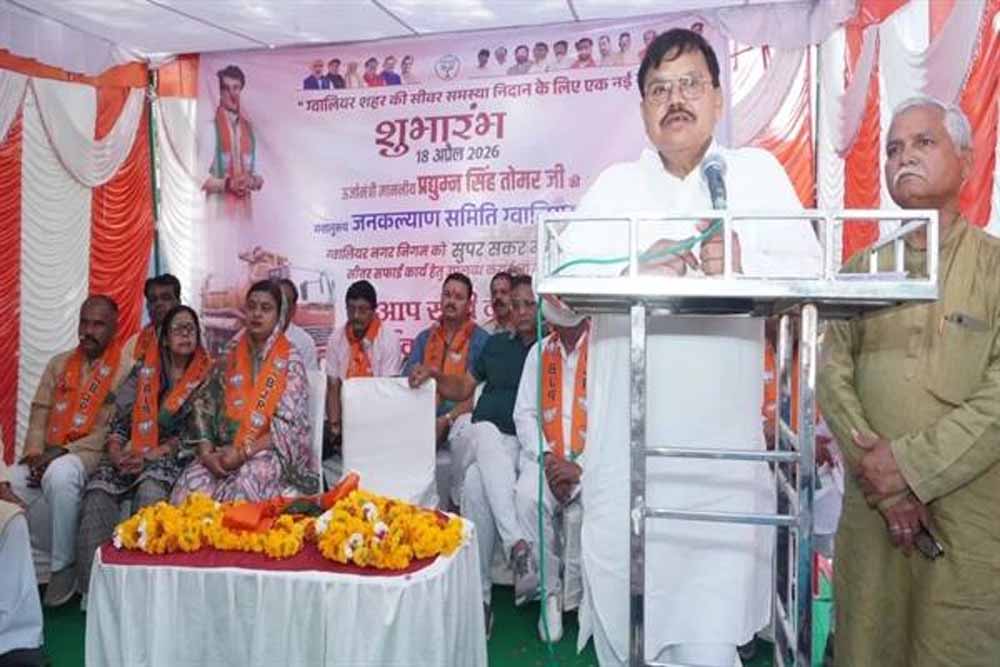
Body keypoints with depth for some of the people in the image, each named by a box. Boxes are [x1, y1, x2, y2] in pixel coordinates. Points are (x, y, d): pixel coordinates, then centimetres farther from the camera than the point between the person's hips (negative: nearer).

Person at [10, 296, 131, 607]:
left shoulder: (125, 369, -4)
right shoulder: (59, 364, 16)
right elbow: (39, 413, 11)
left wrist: (61, 452, -18)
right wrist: (35, 453, -8)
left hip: (94, 454, -6)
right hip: (50, 456, 6)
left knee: (60, 474, -36)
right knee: (16, 480, -23)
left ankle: (64, 563, -16)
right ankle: (49, 552, -2)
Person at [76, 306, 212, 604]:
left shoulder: (205, 377, 5)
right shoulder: (143, 370, 13)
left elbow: (194, 433, -2)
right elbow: (120, 416, 9)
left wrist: (153, 454, -12)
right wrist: (115, 452, -9)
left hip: (172, 457, -3)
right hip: (129, 455, 3)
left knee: (150, 491, -35)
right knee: (97, 495, -26)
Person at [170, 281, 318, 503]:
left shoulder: (290, 361, -6)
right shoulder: (231, 355, 8)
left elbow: (288, 427, -11)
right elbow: (204, 405, 6)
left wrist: (244, 453, -18)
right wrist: (206, 452, -8)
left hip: (271, 452, -4)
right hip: (225, 450, 4)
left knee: (243, 487, -33)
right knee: (191, 482, -24)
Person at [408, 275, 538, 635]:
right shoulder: (496, 344, 20)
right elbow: (463, 388, 23)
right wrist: (436, 375, 5)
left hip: (522, 448, -3)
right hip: (481, 441, 3)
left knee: (476, 483, -34)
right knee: (486, 431, -36)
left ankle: (478, 593, -30)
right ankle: (518, 545, -43)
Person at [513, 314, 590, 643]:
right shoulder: (540, 352, 14)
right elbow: (524, 413, 10)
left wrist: (582, 467, -17)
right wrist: (546, 456, -7)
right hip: (548, 456, 3)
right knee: (528, 498, -26)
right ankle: (551, 590, -8)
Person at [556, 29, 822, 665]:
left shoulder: (757, 172, 9)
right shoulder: (614, 185, 10)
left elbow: (811, 272, -2)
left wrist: (744, 263, -22)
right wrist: (636, 270, -19)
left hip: (722, 453, -1)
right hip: (624, 452, 1)